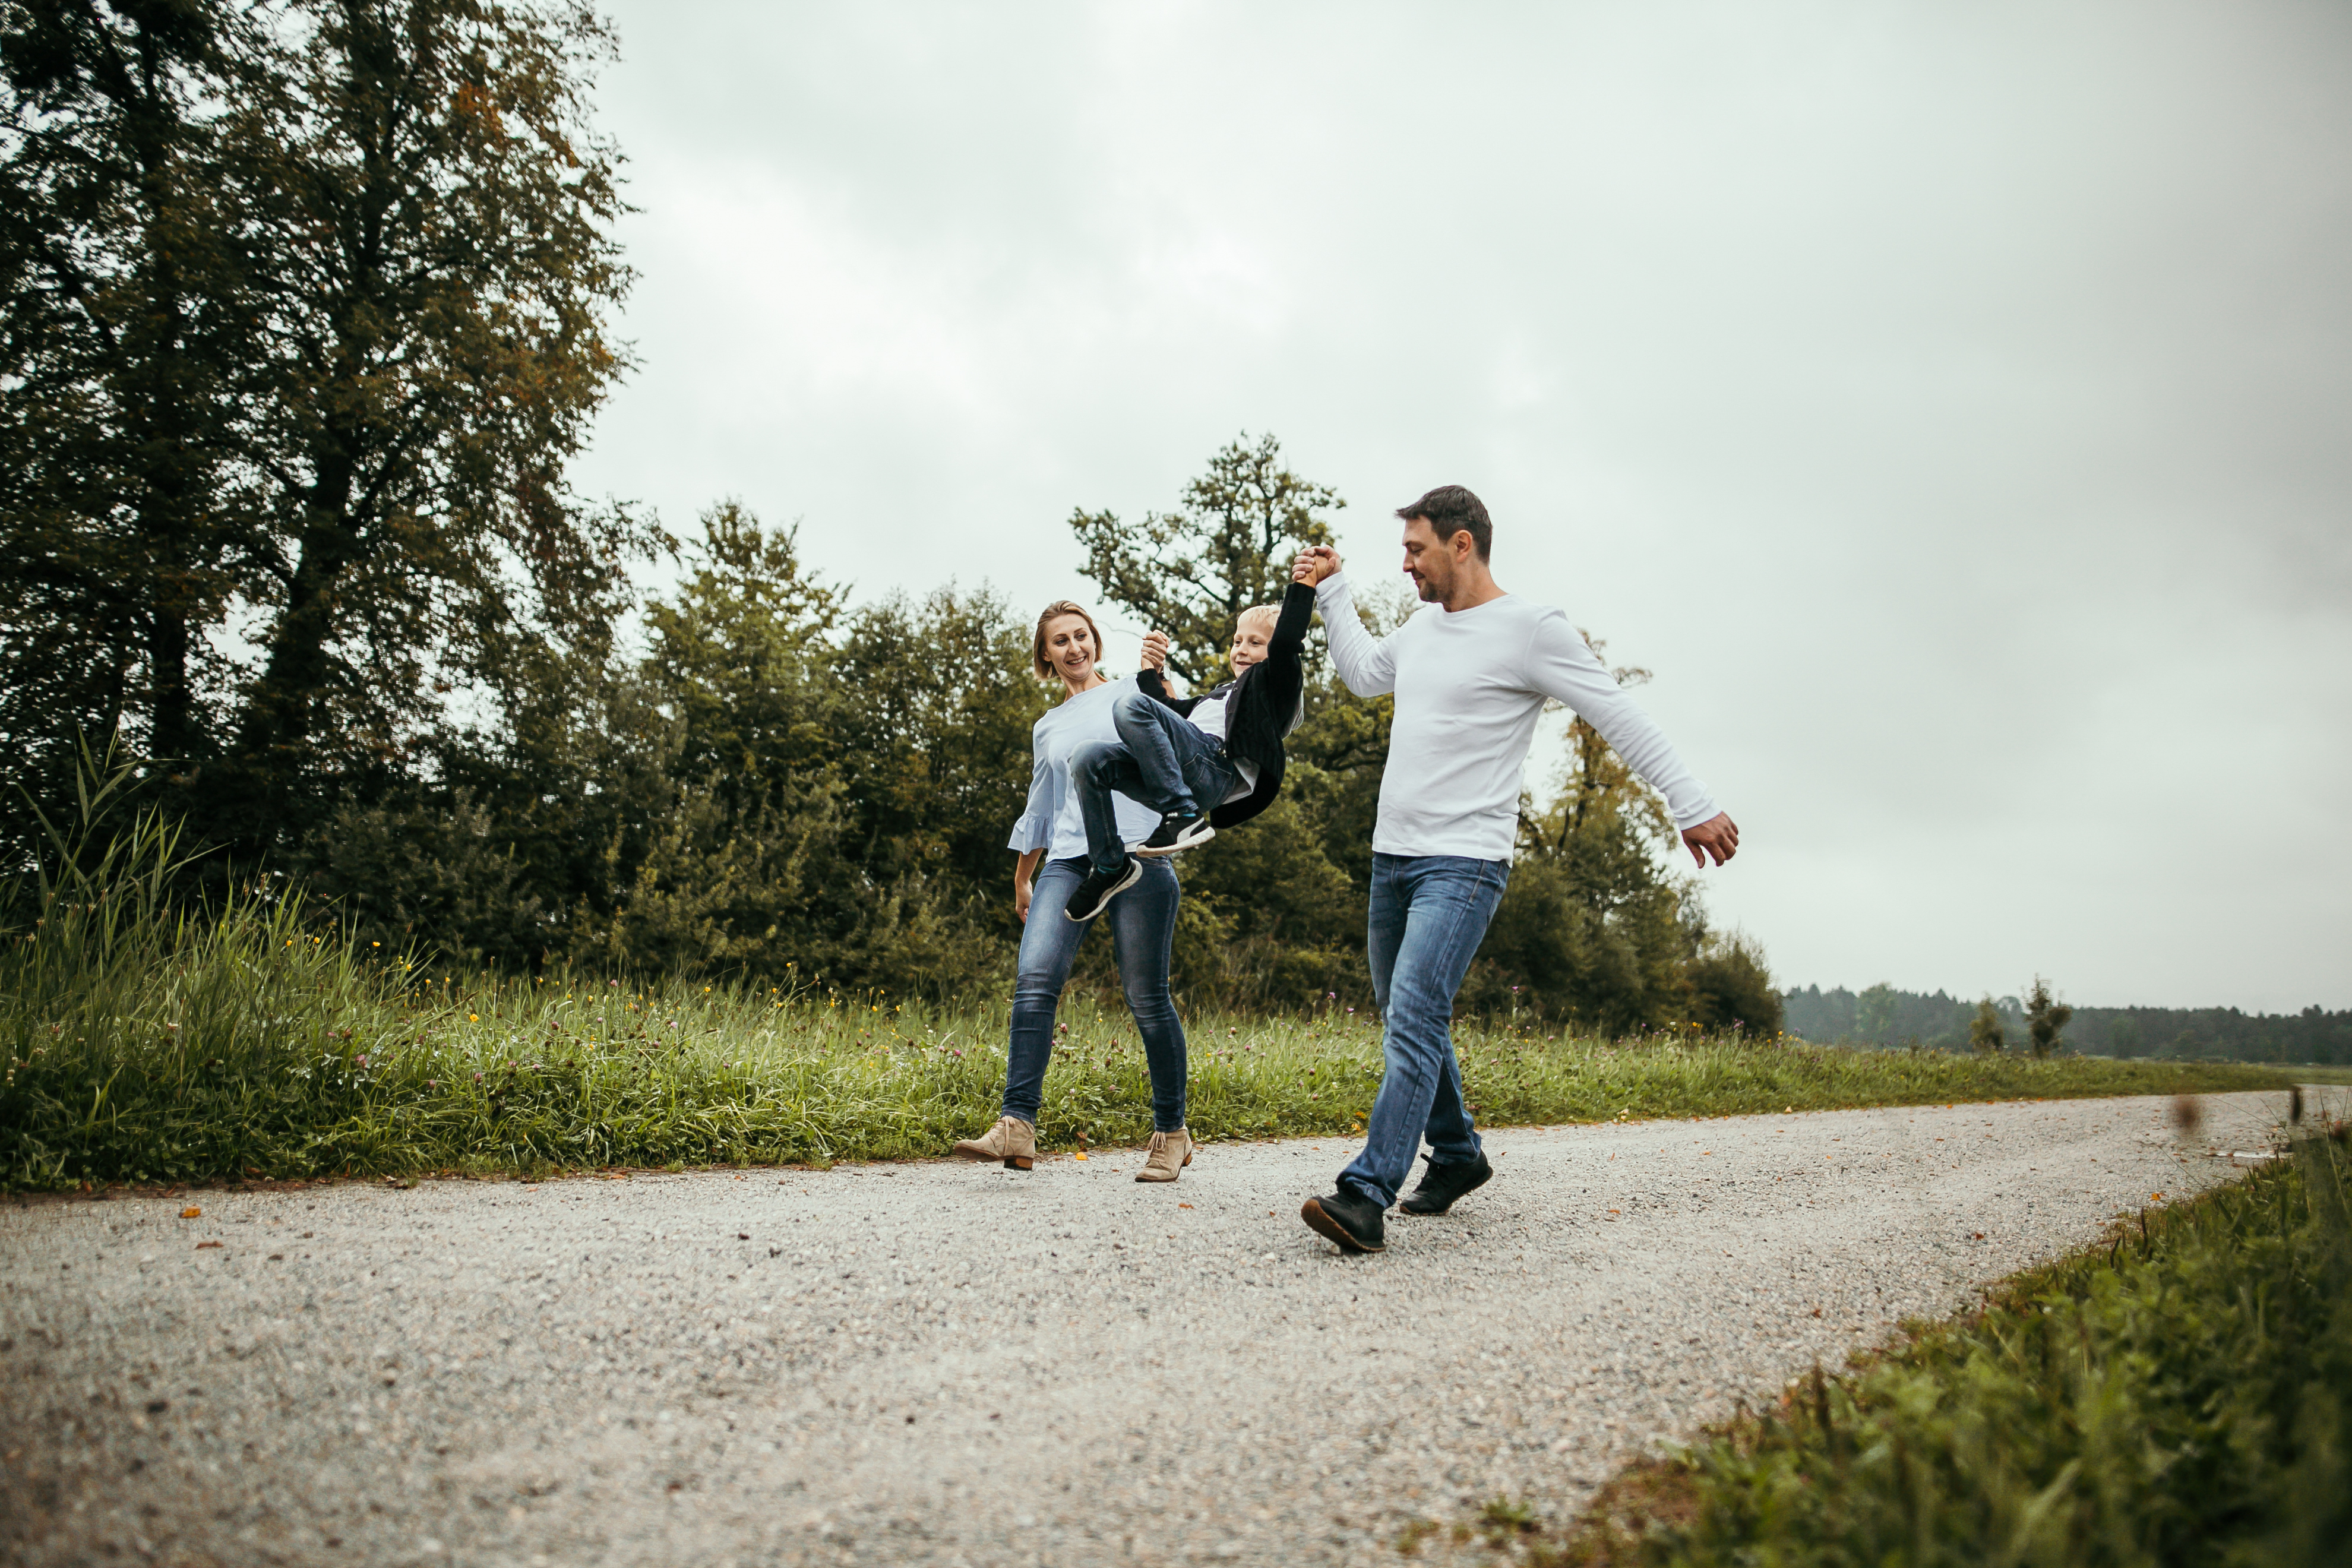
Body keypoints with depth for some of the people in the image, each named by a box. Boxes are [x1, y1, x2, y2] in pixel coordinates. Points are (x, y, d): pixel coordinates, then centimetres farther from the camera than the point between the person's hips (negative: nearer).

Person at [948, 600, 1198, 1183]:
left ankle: (1172, 1131, 9)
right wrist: (1022, 878, 33)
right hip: (1068, 861, 4)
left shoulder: (1130, 693, 13)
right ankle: (1017, 1128, -20)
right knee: (1034, 981, -16)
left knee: (1147, 997, -5)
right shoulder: (1047, 728, 25)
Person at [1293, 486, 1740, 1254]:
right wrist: (1332, 591, 27)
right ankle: (1457, 1156, 31)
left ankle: (1366, 1197, -22)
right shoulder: (1423, 626, 14)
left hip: (1464, 864, -8)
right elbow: (1362, 674, 32)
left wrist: (1692, 805, -8)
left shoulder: (1530, 628, -9)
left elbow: (1622, 719, -7)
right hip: (1392, 854, 8)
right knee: (1408, 1022, 14)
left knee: (1414, 1018, -19)